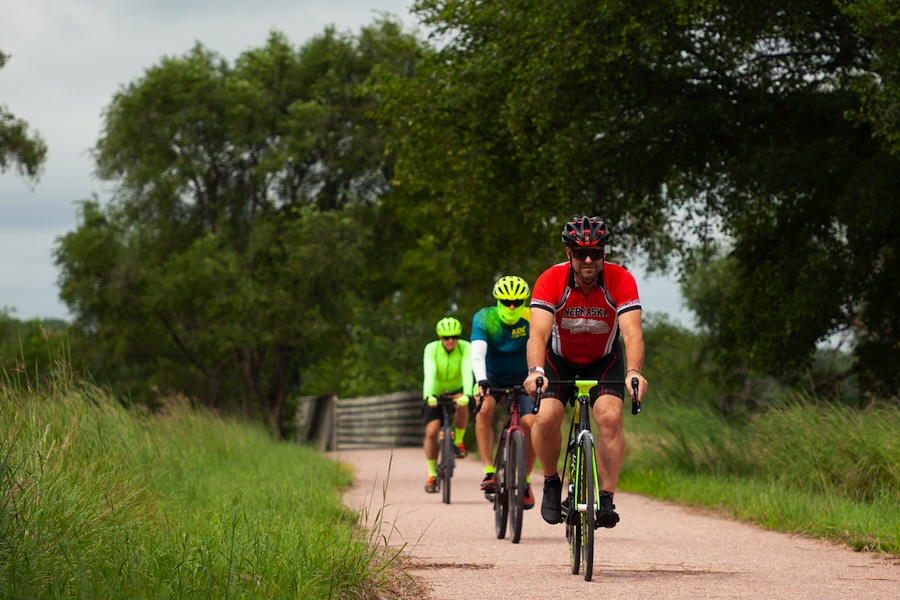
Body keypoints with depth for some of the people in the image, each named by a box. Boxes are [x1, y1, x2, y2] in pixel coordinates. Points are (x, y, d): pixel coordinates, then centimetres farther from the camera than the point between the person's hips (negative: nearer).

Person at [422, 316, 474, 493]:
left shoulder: (465, 348, -22)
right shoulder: (431, 349, -23)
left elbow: (467, 371, -35)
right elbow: (429, 373, -35)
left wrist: (466, 395, -51)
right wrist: (429, 396, -51)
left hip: (456, 390, 0)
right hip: (436, 393, 0)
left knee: (463, 407, -34)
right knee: (431, 432, -12)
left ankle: (458, 442, -11)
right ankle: (432, 475, 2)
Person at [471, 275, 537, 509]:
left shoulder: (531, 319, -20)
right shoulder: (484, 318, -21)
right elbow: (477, 354, -34)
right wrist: (481, 382, -51)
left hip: (522, 380, 0)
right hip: (492, 378, 0)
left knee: (529, 423, -21)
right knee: (485, 408, -31)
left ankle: (525, 481, -2)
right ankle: (489, 472, -28)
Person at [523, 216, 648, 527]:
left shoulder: (620, 280, -25)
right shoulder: (551, 280, -26)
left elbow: (632, 332, -35)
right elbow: (538, 332, -37)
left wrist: (633, 372, -53)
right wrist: (535, 371, -55)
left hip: (604, 360, 0)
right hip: (560, 359, 0)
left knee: (610, 418, -24)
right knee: (546, 419, -21)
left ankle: (606, 499, -15)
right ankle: (552, 484, 5)